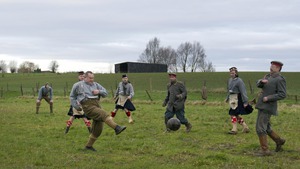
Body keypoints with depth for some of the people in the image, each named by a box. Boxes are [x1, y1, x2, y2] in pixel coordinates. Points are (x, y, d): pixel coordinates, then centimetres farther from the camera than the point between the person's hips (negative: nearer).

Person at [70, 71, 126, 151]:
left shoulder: (95, 84, 18)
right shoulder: (78, 85, 9)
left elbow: (105, 93, 16)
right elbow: (72, 96, 19)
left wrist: (99, 91, -5)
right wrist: (76, 106, 7)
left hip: (97, 105, 6)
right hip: (88, 107, -6)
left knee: (98, 129, 5)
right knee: (104, 114, -29)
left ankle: (88, 146, 19)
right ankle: (117, 128, -46)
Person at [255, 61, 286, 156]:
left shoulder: (280, 79, -12)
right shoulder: (268, 76, 15)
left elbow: (282, 95, -18)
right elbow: (258, 85, 8)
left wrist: (268, 98, -20)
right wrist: (262, 81, -14)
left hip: (267, 108, -9)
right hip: (262, 106, 9)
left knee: (260, 128, -9)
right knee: (266, 128, 19)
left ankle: (265, 150, -3)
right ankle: (279, 141, 34)